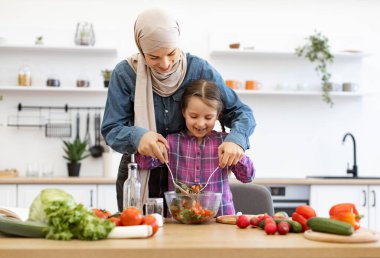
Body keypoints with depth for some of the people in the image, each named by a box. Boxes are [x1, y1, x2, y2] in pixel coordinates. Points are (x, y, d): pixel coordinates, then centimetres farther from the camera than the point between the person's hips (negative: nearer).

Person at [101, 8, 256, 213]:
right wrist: (137, 136, -34)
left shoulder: (199, 69, -12)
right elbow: (111, 129, -12)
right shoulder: (125, 73, -14)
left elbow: (240, 112, -8)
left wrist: (236, 139, -30)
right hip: (139, 174, 0)